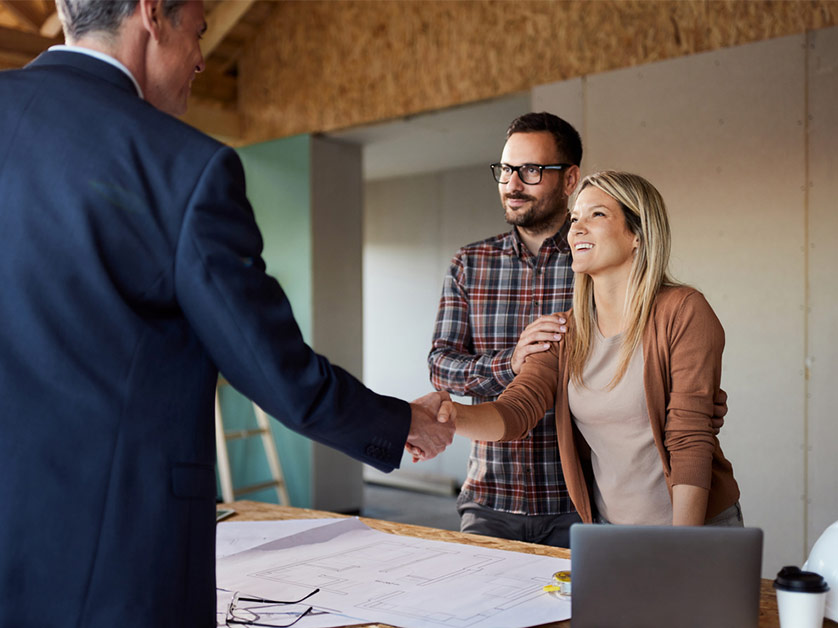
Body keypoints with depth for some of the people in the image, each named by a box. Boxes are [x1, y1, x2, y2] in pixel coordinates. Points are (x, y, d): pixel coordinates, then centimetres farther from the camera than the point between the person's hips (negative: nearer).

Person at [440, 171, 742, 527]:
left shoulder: (684, 313, -12)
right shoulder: (564, 333, 3)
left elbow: (691, 442, -15)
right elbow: (515, 410, -9)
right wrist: (451, 416, -29)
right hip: (606, 527, 4)